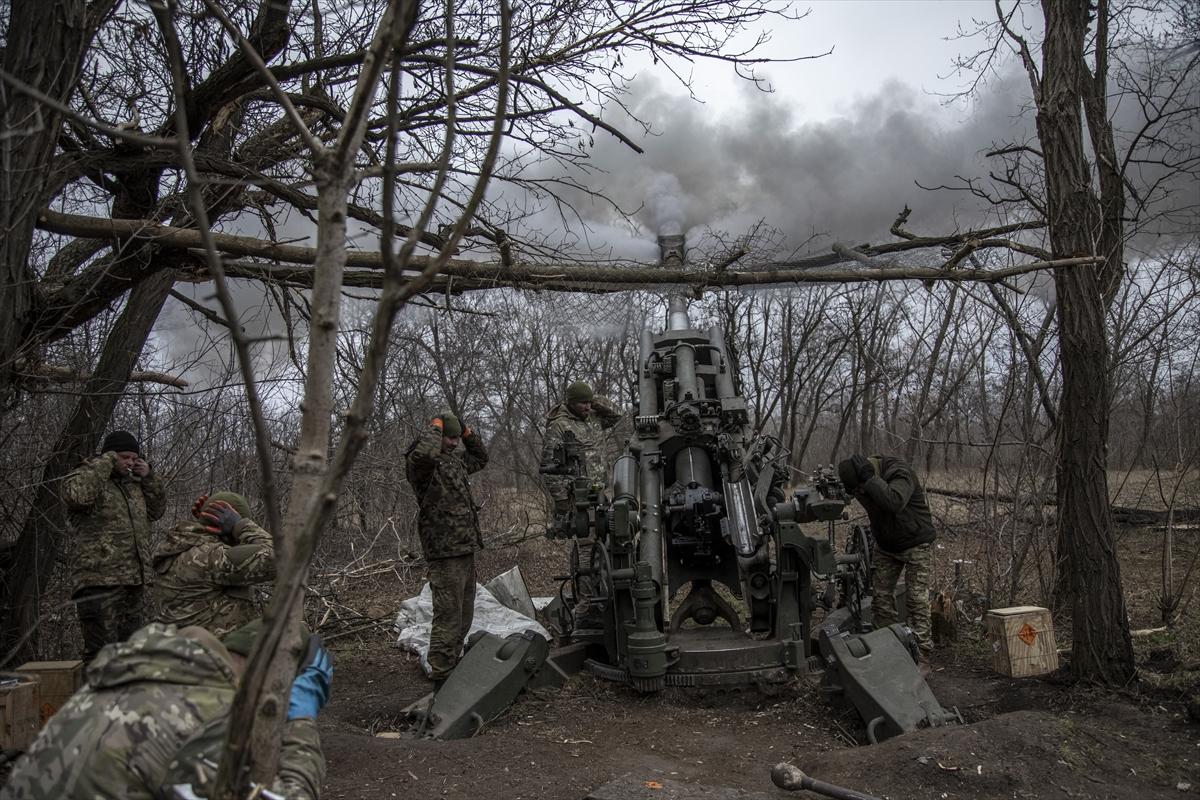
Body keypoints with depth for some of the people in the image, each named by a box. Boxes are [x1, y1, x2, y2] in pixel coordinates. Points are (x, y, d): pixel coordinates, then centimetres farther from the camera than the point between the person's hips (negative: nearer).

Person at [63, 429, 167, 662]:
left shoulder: (133, 485, 18)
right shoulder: (91, 480, -4)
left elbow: (157, 511, 27)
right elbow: (75, 494, -27)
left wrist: (149, 477, 14)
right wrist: (105, 462, -14)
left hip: (132, 586, 8)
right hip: (99, 583, -8)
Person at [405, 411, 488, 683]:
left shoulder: (455, 462, 16)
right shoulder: (421, 465, -11)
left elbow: (481, 458, 33)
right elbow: (423, 454, -36)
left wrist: (467, 431, 17)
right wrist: (437, 426, -19)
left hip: (466, 551, 9)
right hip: (445, 553, -9)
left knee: (463, 617, 18)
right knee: (448, 617, -7)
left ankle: (452, 666, 30)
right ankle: (441, 675, 1)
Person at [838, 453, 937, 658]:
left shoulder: (900, 473, -31)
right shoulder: (862, 481, -10)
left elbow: (894, 503, -48)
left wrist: (870, 478, -43)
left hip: (916, 543, -6)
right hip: (886, 545, 6)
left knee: (917, 598, -9)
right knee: (881, 596, 5)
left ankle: (921, 652, -4)